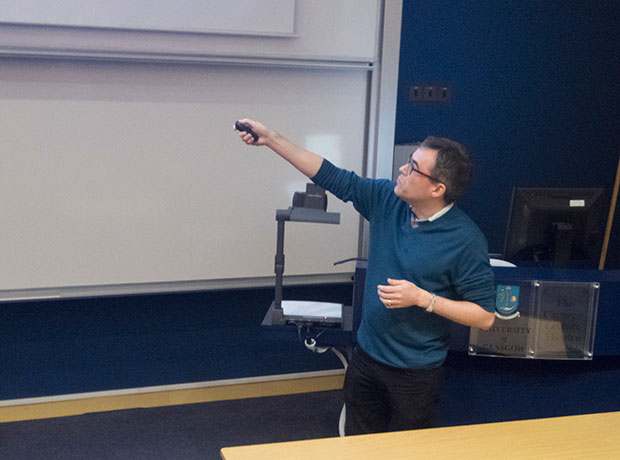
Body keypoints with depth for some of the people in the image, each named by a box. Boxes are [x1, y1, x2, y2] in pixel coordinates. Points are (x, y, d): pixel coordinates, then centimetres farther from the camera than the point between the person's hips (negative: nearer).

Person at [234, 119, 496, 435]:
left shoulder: (466, 240, -21)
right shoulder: (387, 199, -5)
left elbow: (485, 316, -18)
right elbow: (334, 177, -1)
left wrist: (422, 298, -26)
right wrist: (270, 138, -3)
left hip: (415, 373, -5)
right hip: (366, 357, 6)